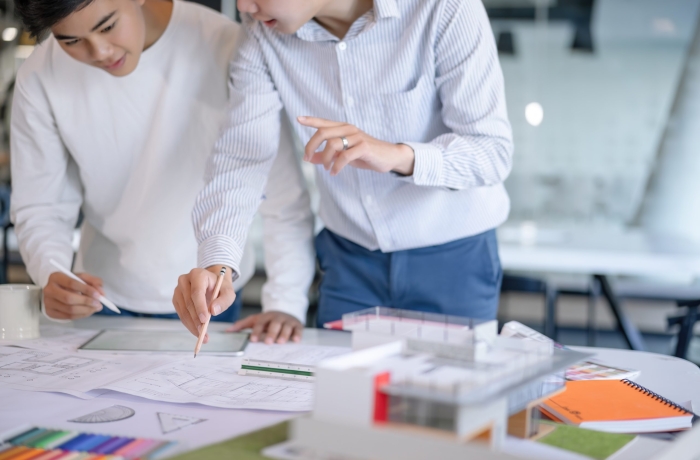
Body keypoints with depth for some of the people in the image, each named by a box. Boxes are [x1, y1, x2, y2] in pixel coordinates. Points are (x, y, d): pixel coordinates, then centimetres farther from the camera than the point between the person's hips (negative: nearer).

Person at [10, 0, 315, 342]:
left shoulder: (226, 48, -23)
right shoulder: (40, 79, -13)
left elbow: (286, 191, -19)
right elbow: (39, 207, -5)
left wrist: (286, 301, -22)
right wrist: (51, 273, -24)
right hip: (103, 301, 2)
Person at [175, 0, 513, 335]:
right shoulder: (262, 30, -11)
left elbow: (494, 149, -21)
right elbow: (240, 156, -16)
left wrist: (399, 155, -39)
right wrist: (217, 264, -32)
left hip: (454, 259, -3)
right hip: (348, 260, 3)